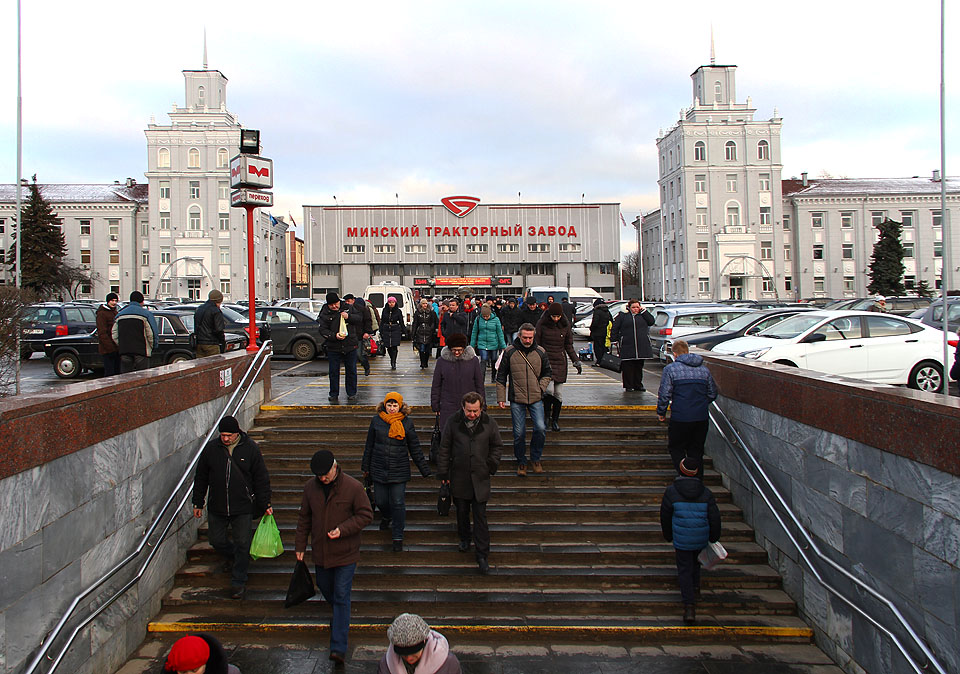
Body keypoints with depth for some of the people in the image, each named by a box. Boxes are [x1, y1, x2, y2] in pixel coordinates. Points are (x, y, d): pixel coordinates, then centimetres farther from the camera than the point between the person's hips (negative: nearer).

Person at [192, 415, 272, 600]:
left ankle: (238, 581, 16)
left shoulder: (250, 448, -7)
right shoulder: (211, 448, -2)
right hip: (216, 508, 3)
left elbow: (261, 479, -1)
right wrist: (197, 503, 9)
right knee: (217, 540, 12)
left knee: (243, 544, 1)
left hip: (243, 508, -3)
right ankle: (231, 556, 45)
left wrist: (265, 505, -3)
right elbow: (200, 477, 9)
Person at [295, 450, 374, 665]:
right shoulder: (310, 487, -3)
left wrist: (342, 529, -22)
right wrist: (300, 546, 9)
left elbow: (366, 515, -10)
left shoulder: (353, 487, -16)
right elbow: (304, 518, 9)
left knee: (341, 597, -5)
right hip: (320, 552, 5)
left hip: (346, 553, -5)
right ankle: (340, 616, 52)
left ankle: (339, 647, -1)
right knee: (325, 588, 22)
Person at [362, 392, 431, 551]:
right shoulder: (376, 420, 1)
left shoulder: (406, 422, -3)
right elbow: (369, 445, 11)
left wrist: (424, 470, 5)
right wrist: (366, 466, 15)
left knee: (398, 503, -1)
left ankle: (398, 537, 13)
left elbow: (414, 448, 4)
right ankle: (387, 517, 46)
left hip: (399, 471, -2)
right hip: (379, 469, 2)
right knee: (380, 500, 11)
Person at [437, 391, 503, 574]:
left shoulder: (489, 423, -6)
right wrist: (443, 473, 3)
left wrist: (491, 466, 2)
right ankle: (464, 538, 42)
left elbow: (497, 446, 9)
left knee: (480, 516, -1)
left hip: (480, 477, -1)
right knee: (461, 511, 16)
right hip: (459, 477, 1)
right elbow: (444, 448, 2)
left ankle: (482, 555, 5)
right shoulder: (452, 423, -7)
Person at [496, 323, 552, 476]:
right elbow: (501, 377, 5)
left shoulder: (540, 352, 4)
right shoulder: (509, 352, -1)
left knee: (540, 428, -10)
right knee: (519, 433, 2)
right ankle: (521, 462, 22)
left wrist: (541, 388, 1)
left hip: (536, 399, 1)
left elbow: (547, 373, 16)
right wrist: (501, 398, 1)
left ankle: (536, 458, 13)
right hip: (516, 400, -1)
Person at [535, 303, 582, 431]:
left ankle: (555, 420, 18)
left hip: (560, 362, 3)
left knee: (558, 393, 3)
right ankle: (546, 413, 9)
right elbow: (536, 344, 2)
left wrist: (576, 361, 5)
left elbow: (569, 346, 12)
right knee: (549, 389, -18)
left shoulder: (566, 326, 3)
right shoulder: (542, 325, -4)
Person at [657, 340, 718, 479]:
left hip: (680, 418, -4)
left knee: (676, 448, 11)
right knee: (696, 450, 16)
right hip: (702, 418, 4)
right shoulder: (704, 369, 10)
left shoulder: (670, 369, -5)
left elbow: (664, 394, -7)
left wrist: (661, 412, 7)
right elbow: (712, 394, 16)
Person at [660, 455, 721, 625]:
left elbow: (665, 517, -1)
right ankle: (695, 588, 42)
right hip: (701, 539, 3)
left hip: (681, 540, -3)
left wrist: (668, 535, 15)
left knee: (684, 569, 4)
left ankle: (689, 606, -4)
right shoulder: (705, 492, -6)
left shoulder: (671, 491, -11)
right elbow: (715, 517, -2)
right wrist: (714, 538, 12)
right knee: (695, 562, 30)